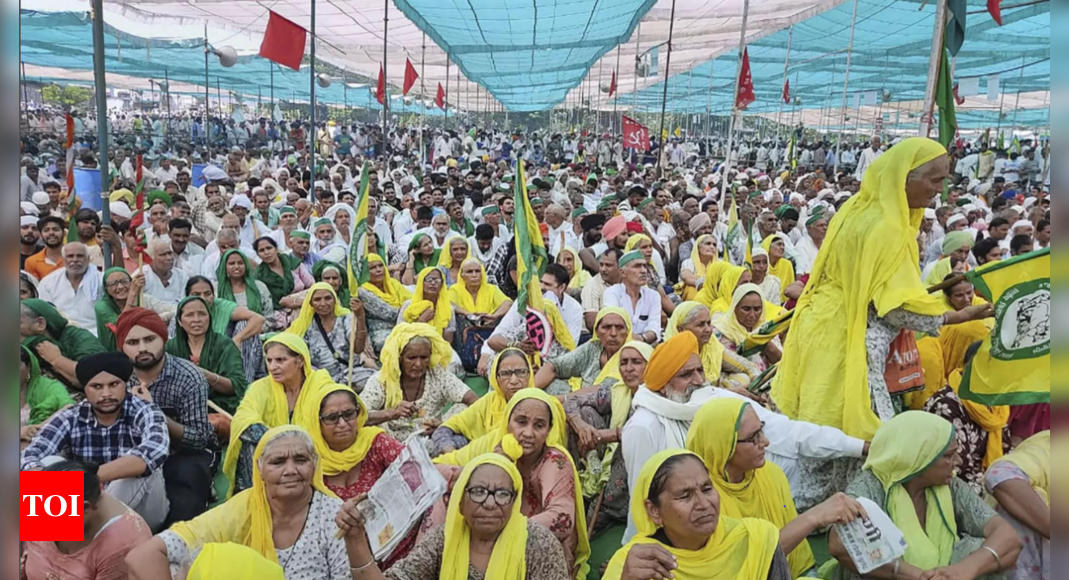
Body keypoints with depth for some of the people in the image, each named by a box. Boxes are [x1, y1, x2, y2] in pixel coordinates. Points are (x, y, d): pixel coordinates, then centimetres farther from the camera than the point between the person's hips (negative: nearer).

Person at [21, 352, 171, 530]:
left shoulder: (144, 413, -16)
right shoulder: (70, 419, -6)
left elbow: (155, 452, -37)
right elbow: (29, 456, -20)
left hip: (142, 512, -3)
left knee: (141, 466, -31)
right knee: (49, 463, -16)